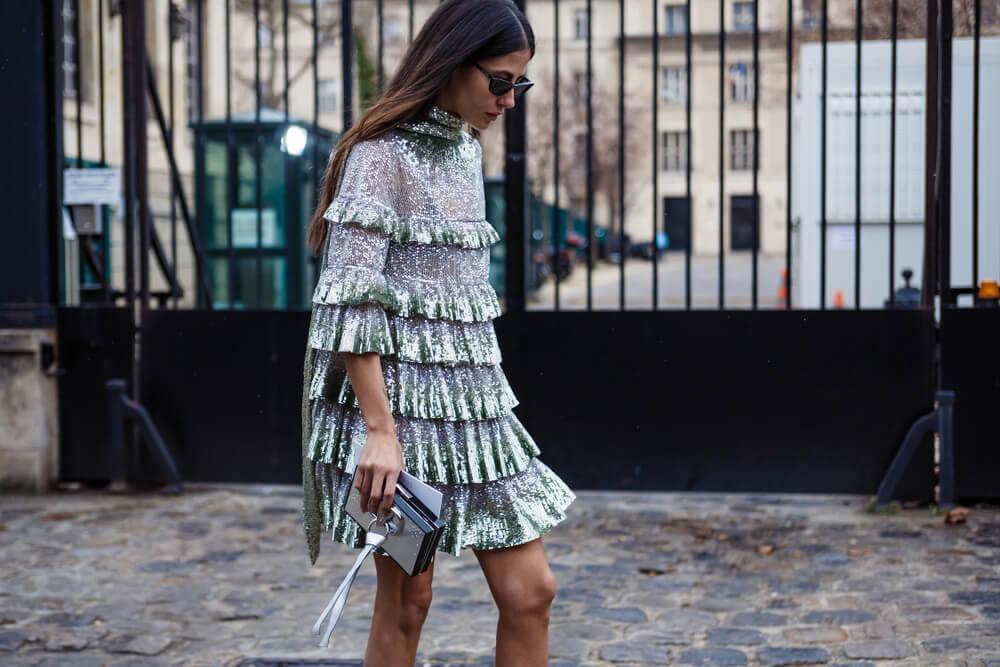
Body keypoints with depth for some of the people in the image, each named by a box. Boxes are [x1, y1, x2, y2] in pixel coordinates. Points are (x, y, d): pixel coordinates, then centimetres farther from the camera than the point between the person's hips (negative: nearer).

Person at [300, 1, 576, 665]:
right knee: (407, 601, 2)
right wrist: (380, 430, -22)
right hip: (402, 395, -7)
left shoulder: (468, 150, 13)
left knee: (531, 590, 4)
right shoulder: (382, 152, -11)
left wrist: (483, 394, 18)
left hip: (474, 397, 7)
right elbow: (349, 301, -16)